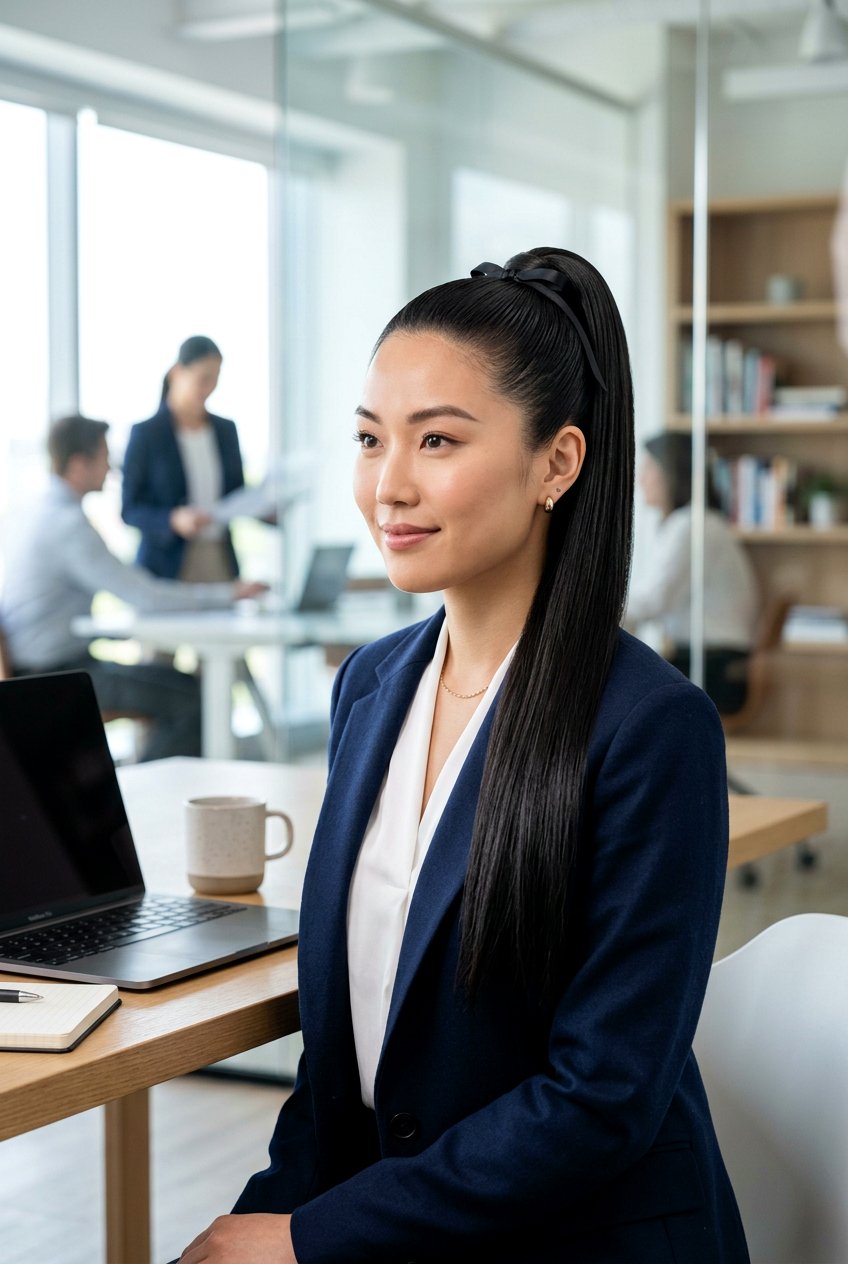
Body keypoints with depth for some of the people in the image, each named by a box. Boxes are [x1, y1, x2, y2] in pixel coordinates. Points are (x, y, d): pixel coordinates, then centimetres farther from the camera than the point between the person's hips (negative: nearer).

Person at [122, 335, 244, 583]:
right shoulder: (145, 433, -4)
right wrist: (174, 520, -22)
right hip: (166, 566, -4)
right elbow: (129, 510, -5)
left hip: (220, 562, 4)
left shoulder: (226, 430, 10)